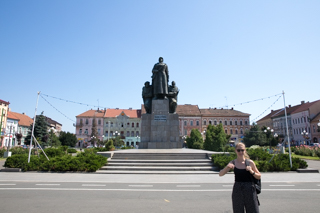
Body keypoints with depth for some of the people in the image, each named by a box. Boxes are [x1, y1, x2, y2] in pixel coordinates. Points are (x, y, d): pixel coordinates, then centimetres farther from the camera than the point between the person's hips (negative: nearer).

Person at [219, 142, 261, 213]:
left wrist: (251, 171, -13)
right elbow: (220, 174, -7)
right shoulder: (233, 163, -1)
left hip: (249, 191, 0)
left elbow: (259, 176, 6)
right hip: (237, 190, 1)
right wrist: (227, 167, -24)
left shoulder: (250, 162, -2)